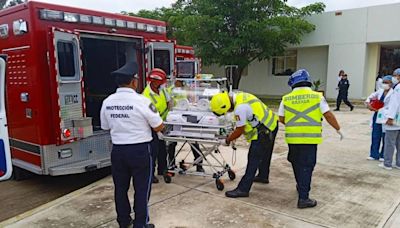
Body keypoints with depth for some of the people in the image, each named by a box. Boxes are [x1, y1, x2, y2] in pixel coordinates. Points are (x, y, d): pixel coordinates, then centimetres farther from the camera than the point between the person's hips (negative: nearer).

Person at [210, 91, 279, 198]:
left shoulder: (240, 108, -27)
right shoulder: (239, 96, 3)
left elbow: (239, 131, -18)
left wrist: (228, 140, -4)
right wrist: (233, 134, 14)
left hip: (263, 132, -10)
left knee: (253, 160, -6)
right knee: (264, 154, 27)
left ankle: (243, 189, 0)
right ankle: (263, 176, 47)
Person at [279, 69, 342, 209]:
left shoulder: (286, 99, 3)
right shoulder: (317, 96, -2)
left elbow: (281, 119, 8)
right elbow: (328, 115, -2)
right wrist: (338, 129, 12)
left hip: (293, 137, 2)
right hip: (310, 138, -2)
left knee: (297, 164, 20)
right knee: (306, 166, 2)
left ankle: (301, 187, 38)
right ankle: (303, 198, 1)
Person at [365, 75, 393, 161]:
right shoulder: (380, 91, 7)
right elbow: (371, 96, 16)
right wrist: (368, 103, -3)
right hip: (377, 115, 6)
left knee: (385, 137, 6)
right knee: (375, 136, 9)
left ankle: (383, 156, 18)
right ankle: (374, 154, 18)